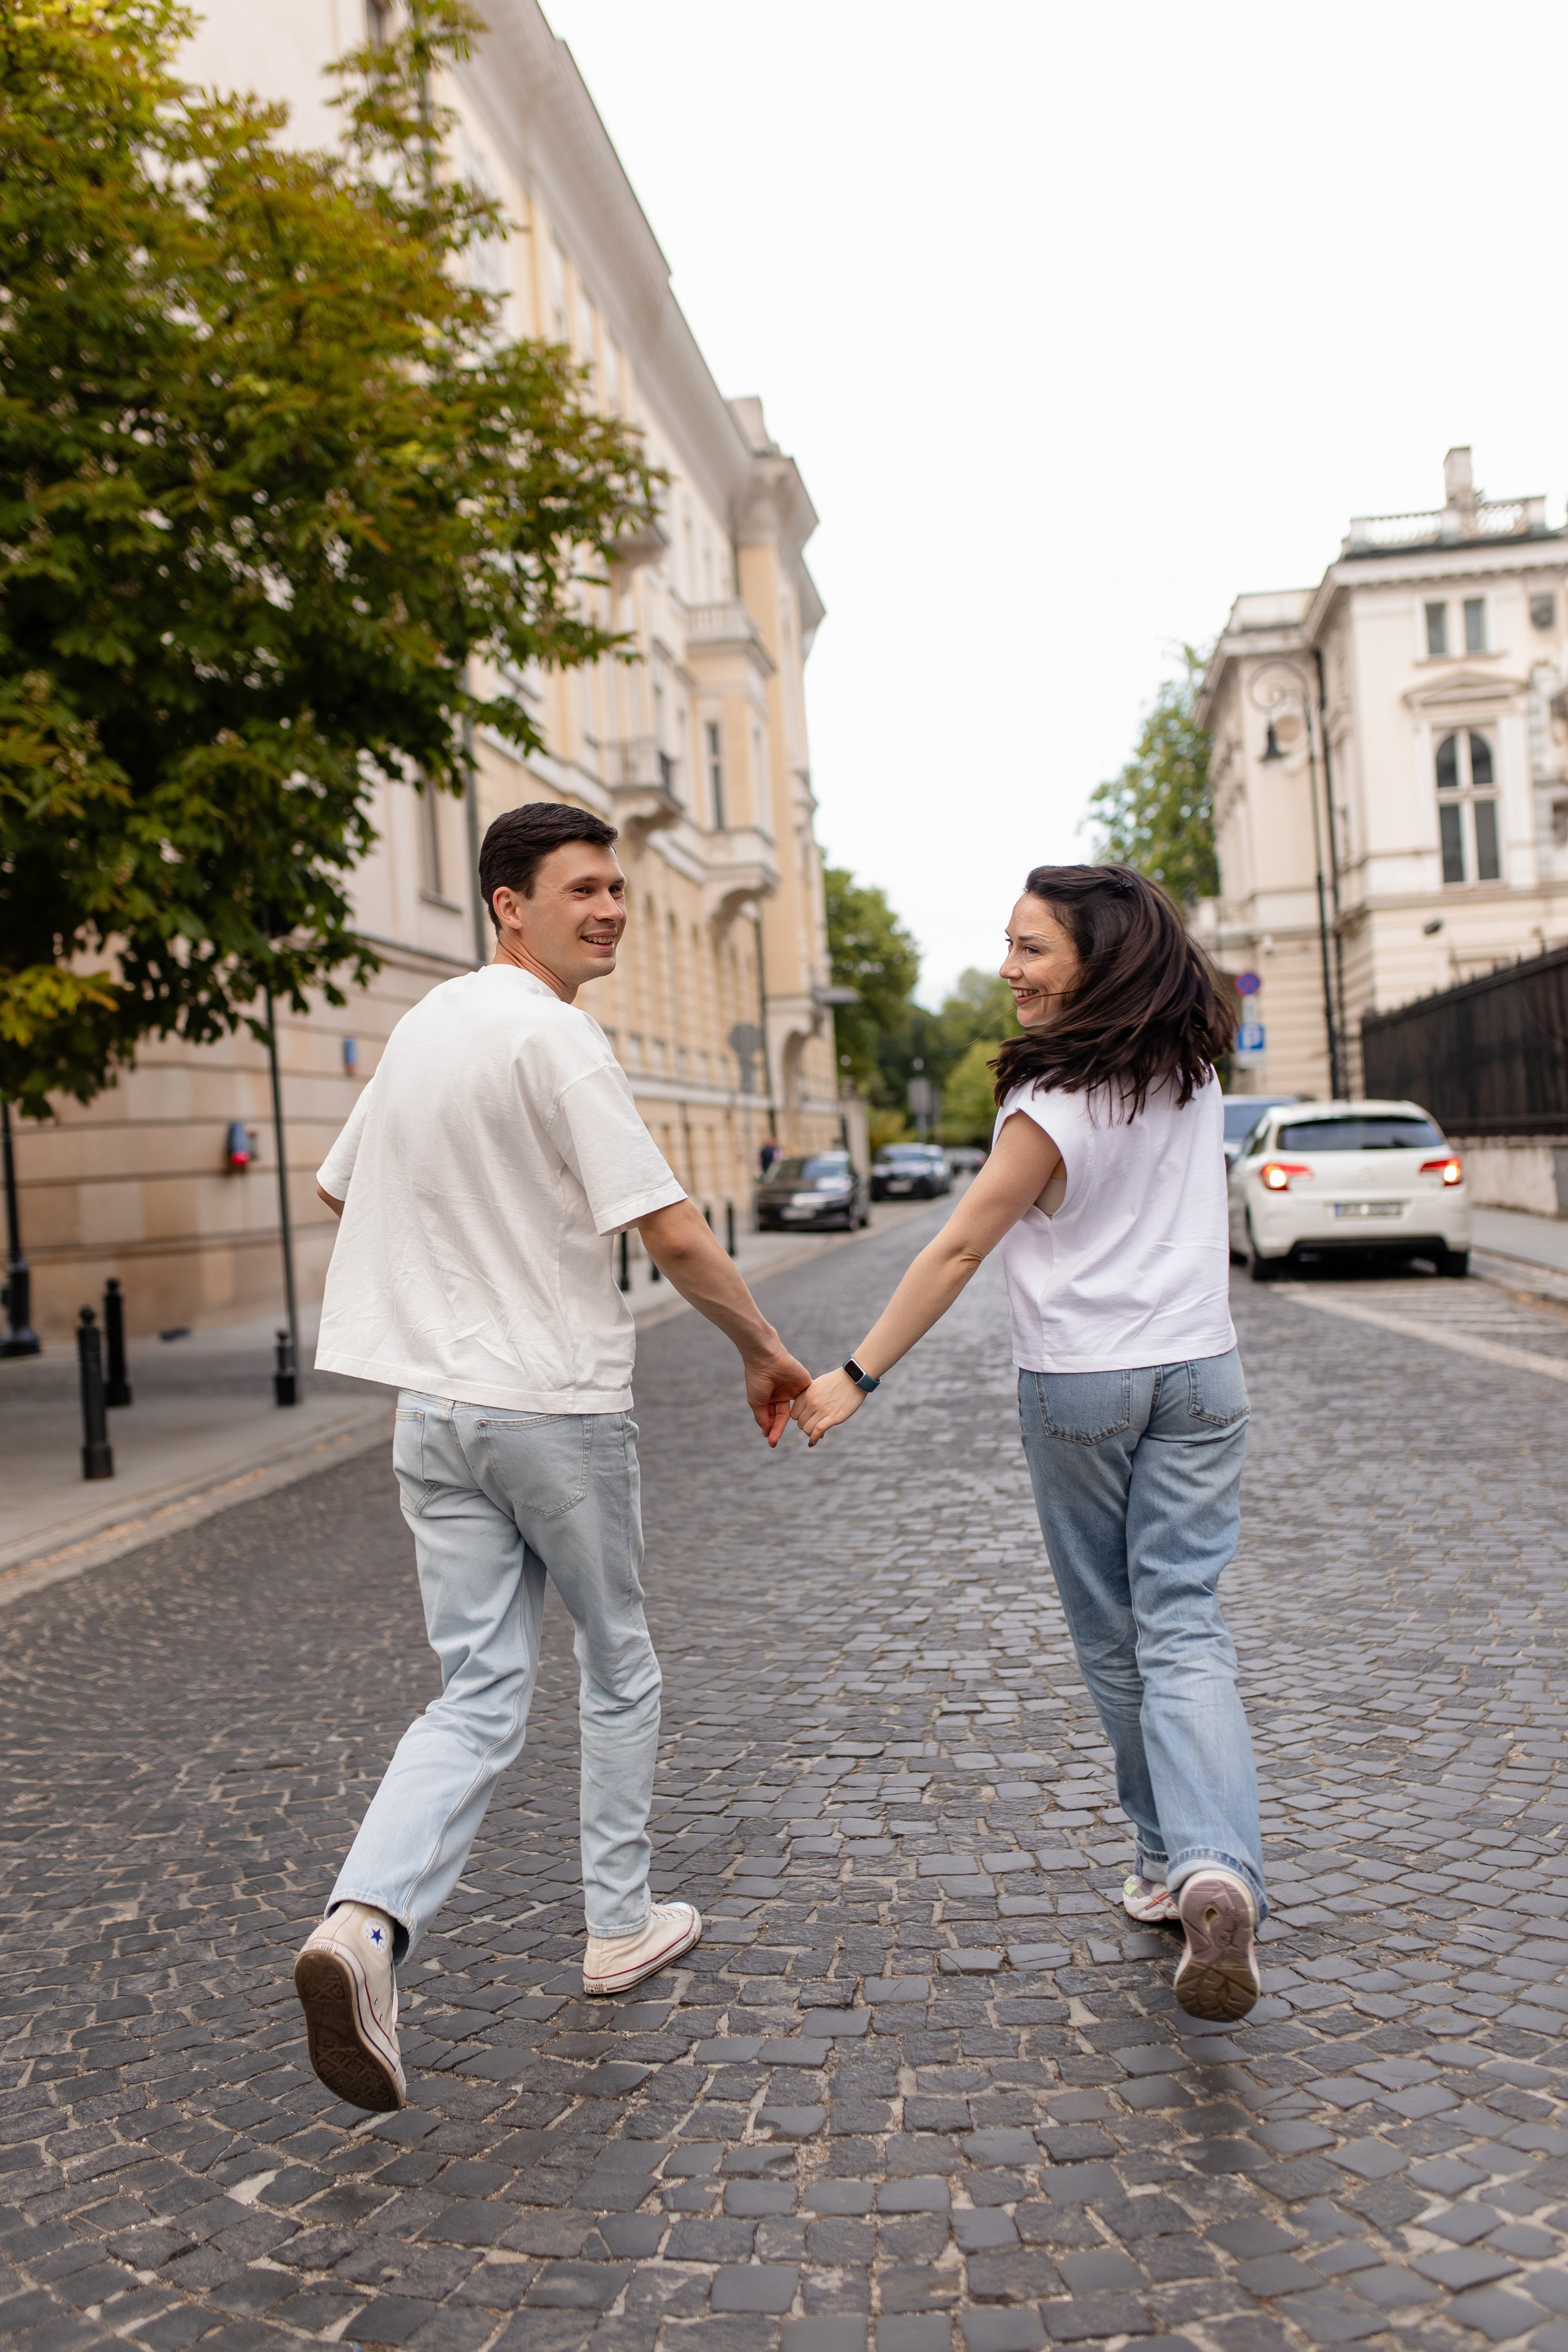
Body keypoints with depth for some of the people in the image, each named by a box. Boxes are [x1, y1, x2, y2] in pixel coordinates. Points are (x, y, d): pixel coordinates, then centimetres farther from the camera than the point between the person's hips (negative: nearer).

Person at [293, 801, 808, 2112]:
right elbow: (672, 1234, -20)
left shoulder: (423, 1026, 11)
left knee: (481, 1695, 7)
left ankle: (367, 1919, -13)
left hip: (433, 1407, 6)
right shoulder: (555, 1035, -15)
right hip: (558, 1404, -6)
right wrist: (764, 1350, -5)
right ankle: (621, 1928, 27)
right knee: (618, 1664, 15)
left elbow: (338, 1191, 23)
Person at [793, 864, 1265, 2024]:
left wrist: (857, 1377, -13)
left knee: (1112, 1637, 13)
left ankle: (1166, 1859, 25)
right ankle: (1216, 1868, -18)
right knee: (1183, 1631, 1)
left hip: (1078, 1388, -4)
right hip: (1200, 1374, 5)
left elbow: (959, 1248, -17)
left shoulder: (1054, 1105, -17)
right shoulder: (1194, 1070, 1)